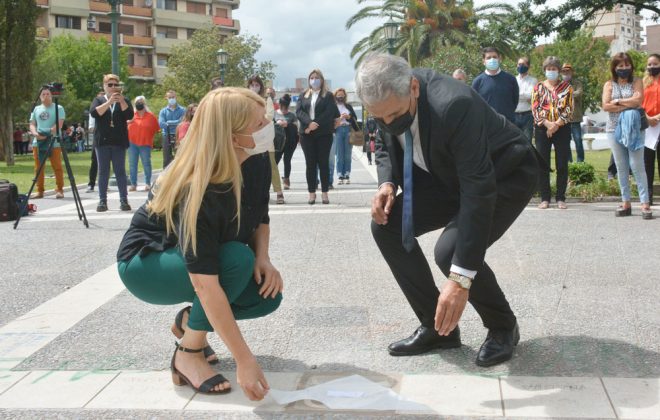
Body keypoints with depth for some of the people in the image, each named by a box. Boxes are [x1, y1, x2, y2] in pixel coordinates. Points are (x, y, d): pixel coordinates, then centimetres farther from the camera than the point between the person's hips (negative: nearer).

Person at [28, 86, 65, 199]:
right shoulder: (36, 109, 17)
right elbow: (32, 124, 13)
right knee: (38, 168, 5)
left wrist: (48, 134, -19)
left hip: (54, 142, -4)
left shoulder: (58, 108, 3)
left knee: (57, 167, -6)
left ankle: (59, 190, 1)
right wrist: (36, 134, -9)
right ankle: (39, 191, 10)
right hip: (38, 142, 5)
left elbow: (59, 124, -8)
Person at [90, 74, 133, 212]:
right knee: (103, 171, 1)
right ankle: (102, 201, 4)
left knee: (120, 171, -1)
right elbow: (94, 113, -9)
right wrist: (109, 102, -17)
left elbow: (130, 115, -5)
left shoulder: (124, 101, 11)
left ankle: (124, 200, 0)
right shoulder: (99, 100, 11)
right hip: (102, 141, 0)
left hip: (119, 141, 0)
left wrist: (121, 100, -15)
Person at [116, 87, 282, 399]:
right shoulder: (197, 191, -37)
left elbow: (260, 218, 5)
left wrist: (263, 258, -16)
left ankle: (189, 321, 11)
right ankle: (188, 354, -17)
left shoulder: (257, 163, -15)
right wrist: (244, 360, -43)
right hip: (145, 264, -7)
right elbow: (206, 286, -41)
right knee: (237, 259, -33)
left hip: (192, 260, 7)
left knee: (268, 295, -13)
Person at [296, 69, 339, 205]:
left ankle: (324, 193, 4)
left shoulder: (328, 95, 5)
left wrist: (315, 125, -16)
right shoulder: (303, 95, 14)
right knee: (310, 163, 3)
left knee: (323, 163, 0)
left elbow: (329, 113, -7)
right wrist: (309, 123, -17)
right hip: (306, 134, 2)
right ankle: (312, 193, 7)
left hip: (324, 134, -2)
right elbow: (299, 111, 0)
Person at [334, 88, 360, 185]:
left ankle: (347, 176, 4)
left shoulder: (349, 106, 14)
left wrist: (349, 117, -7)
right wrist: (339, 118, -15)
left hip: (348, 130, 2)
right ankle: (340, 176, -4)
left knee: (348, 155, 1)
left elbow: (355, 118, 12)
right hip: (338, 130, -2)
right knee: (340, 155, -4)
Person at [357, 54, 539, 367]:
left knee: (451, 250, -27)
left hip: (505, 173, -7)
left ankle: (503, 326, 3)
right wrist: (387, 183, -19)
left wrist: (461, 278, -44)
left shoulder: (453, 105, -39)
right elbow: (385, 147, 6)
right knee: (386, 225, -7)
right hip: (449, 174, 7)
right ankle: (436, 325, 5)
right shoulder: (388, 102, -17)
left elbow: (479, 189, -40)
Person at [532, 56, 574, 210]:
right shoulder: (538, 87, 8)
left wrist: (556, 124, -14)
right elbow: (535, 108, -1)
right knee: (543, 164, 0)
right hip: (542, 128, 1)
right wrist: (547, 123, -14)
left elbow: (568, 108, -3)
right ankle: (545, 198, 6)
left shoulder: (566, 87, 6)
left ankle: (561, 198, 7)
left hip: (562, 128, 0)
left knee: (562, 164, 0)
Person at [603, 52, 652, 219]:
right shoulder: (609, 85, 8)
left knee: (637, 166, -6)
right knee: (621, 168, 6)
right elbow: (605, 106, -6)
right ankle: (626, 203, 12)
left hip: (633, 130, -2)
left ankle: (645, 204, -6)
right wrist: (628, 104, -10)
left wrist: (617, 102, -7)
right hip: (614, 130, 2)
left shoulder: (637, 82, 4)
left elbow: (638, 100, -12)